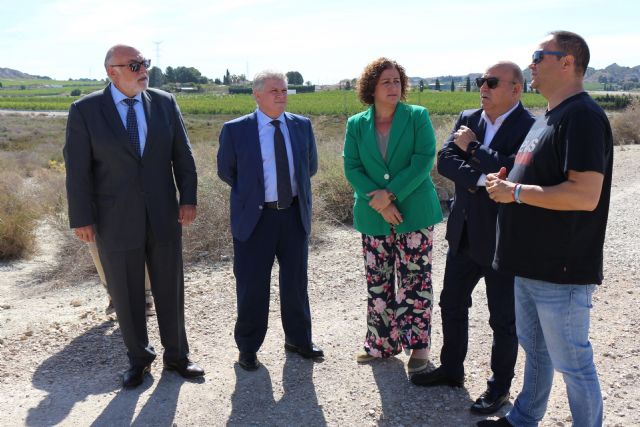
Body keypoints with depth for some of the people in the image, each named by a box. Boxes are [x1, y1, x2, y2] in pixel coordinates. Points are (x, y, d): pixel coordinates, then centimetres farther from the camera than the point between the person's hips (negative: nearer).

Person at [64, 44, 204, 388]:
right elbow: (78, 169, -6)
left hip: (163, 216, 2)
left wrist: (188, 199, -3)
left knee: (170, 289, 11)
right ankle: (138, 358, 30)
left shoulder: (164, 103, 1)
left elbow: (182, 155, 3)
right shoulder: (85, 110, -6)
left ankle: (176, 354, 29)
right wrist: (82, 218, -7)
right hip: (115, 220, -2)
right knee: (126, 294, 10)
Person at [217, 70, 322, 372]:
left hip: (295, 214, 4)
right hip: (255, 217, -3)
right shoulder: (235, 130, -8)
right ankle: (247, 347, 25)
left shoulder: (302, 125, 3)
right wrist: (251, 192, 8)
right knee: (252, 287, 5)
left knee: (296, 282, 16)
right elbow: (225, 171, 4)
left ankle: (298, 340, 34)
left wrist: (296, 189, 12)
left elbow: (311, 166, 16)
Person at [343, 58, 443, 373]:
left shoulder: (418, 117, -1)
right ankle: (382, 343, 24)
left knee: (415, 282, 3)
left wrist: (391, 193, -17)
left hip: (414, 213, -2)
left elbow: (424, 161, -10)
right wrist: (378, 201, -14)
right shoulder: (356, 124, 6)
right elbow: (352, 168, 0)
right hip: (373, 217, 3)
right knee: (377, 284, 10)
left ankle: (418, 343, 16)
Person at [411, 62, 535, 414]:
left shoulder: (529, 127, -14)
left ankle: (500, 386, 28)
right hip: (464, 232, 7)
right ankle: (451, 369, 38)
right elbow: (444, 161, -5)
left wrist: (472, 148, -19)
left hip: (503, 237, -6)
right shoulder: (468, 119, 5)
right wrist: (481, 179, -20)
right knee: (452, 303, 18)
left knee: (503, 317, 9)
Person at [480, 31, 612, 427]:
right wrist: (507, 182, 4)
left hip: (561, 271, -10)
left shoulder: (582, 116, -18)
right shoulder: (547, 118, 13)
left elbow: (585, 195, -28)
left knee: (572, 363, 5)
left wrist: (515, 192, -20)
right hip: (532, 263, 10)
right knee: (535, 349, 24)